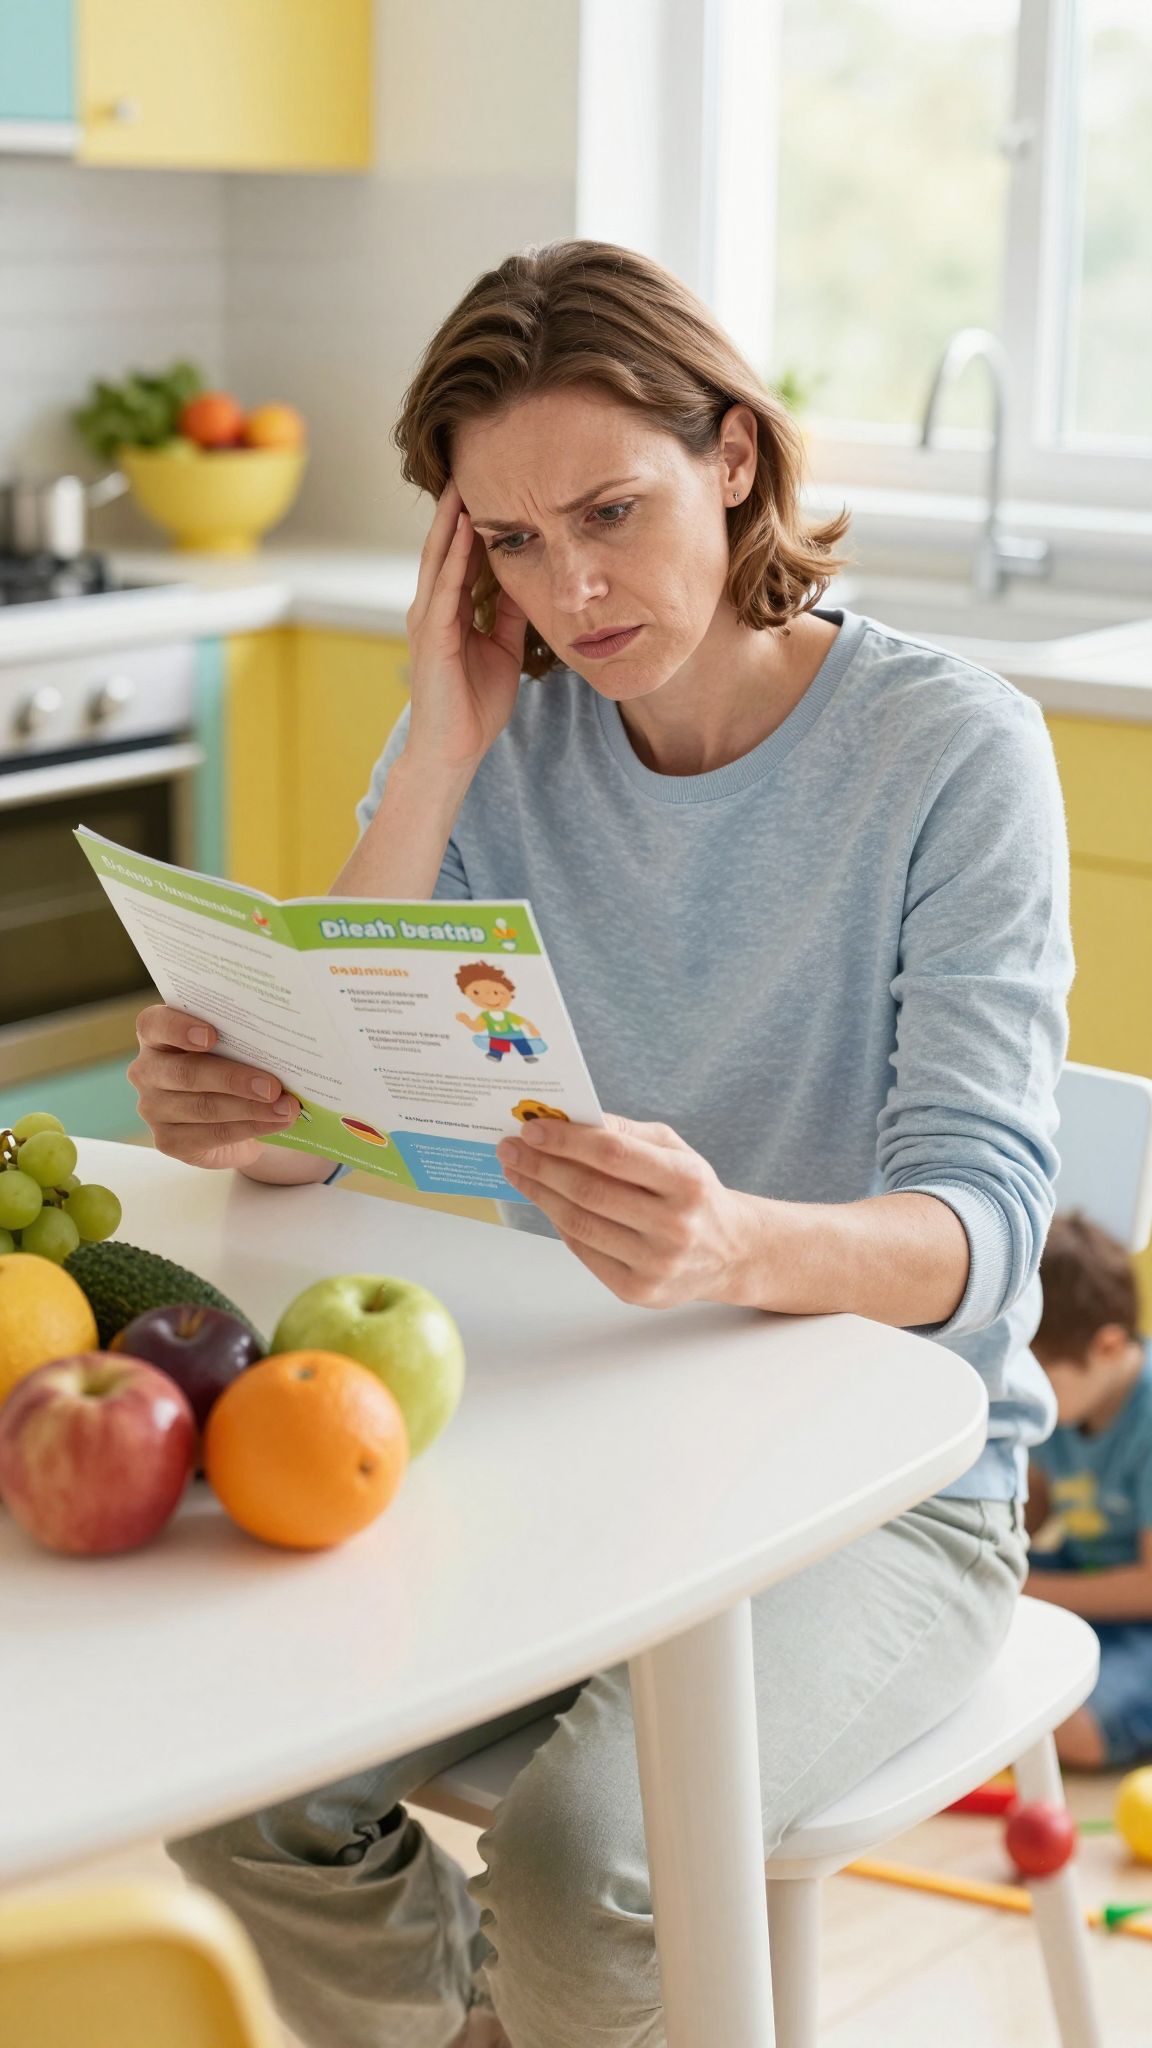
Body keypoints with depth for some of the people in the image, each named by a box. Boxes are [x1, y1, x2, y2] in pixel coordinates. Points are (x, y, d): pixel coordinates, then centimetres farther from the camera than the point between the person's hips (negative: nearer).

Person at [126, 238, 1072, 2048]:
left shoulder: (953, 749, -12)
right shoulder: (497, 738, 1)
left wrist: (739, 1245, -44)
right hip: (573, 1437, 4)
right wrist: (441, 752, -16)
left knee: (578, 1867, -28)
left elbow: (980, 1227, -21)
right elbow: (322, 1132, -8)